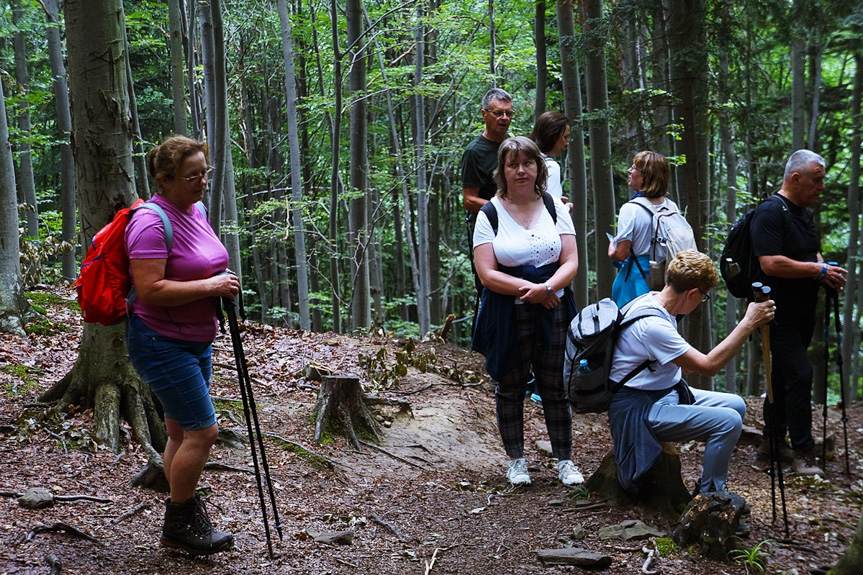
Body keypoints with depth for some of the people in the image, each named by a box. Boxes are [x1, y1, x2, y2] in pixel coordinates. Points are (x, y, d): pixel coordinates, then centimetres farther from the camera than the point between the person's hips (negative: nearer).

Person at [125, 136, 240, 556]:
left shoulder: (196, 212, 9)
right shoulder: (151, 222, -20)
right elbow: (150, 290, -27)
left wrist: (223, 286, 5)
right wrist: (209, 286, -23)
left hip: (196, 340, 9)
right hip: (161, 343, -9)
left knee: (181, 431, 14)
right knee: (203, 430, -9)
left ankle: (181, 526, 24)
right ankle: (180, 523, 8)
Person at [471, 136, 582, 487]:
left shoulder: (555, 208, 7)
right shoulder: (490, 214, -1)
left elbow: (571, 262, 1)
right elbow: (487, 274, -9)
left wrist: (546, 288, -17)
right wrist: (529, 290, -15)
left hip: (553, 311, 2)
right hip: (507, 316, -1)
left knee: (556, 388, 5)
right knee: (510, 388, 8)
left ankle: (565, 461, 17)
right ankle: (516, 460, 23)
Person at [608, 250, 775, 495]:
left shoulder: (655, 300, 4)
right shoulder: (651, 323, -28)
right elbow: (708, 365, -25)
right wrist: (749, 323, -23)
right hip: (641, 409, -11)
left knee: (736, 405, 10)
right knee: (728, 421, -21)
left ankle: (712, 482, 20)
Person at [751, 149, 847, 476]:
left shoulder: (804, 214, 15)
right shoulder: (770, 212, -15)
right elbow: (770, 263, -25)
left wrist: (825, 271, 6)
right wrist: (819, 270, -19)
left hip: (801, 314, 10)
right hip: (779, 314, -10)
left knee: (784, 375, 15)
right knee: (800, 375, -13)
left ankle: (772, 442, 24)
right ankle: (803, 453, -6)